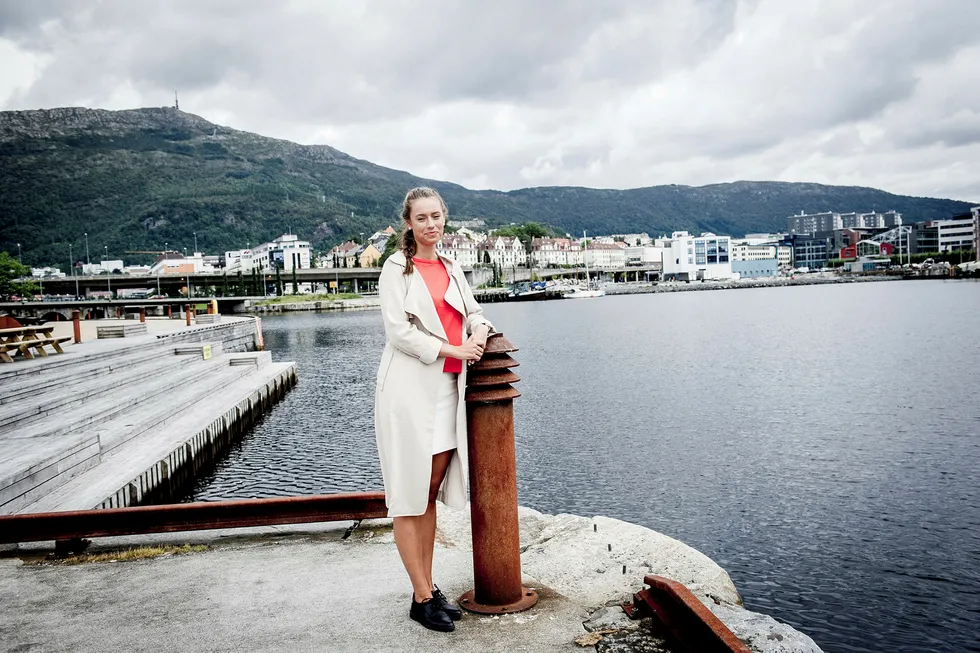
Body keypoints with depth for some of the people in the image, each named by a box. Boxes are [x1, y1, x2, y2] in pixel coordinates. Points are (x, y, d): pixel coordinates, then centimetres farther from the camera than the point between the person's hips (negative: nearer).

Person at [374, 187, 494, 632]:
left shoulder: (451, 268, 16)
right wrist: (453, 349, -12)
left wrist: (479, 333, -3)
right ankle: (422, 599, 7)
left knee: (431, 494, 11)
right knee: (410, 497, -1)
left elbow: (474, 313, 20)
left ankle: (429, 588, 20)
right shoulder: (397, 268, -2)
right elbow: (398, 332, -10)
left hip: (446, 388, 6)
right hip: (410, 389, -6)